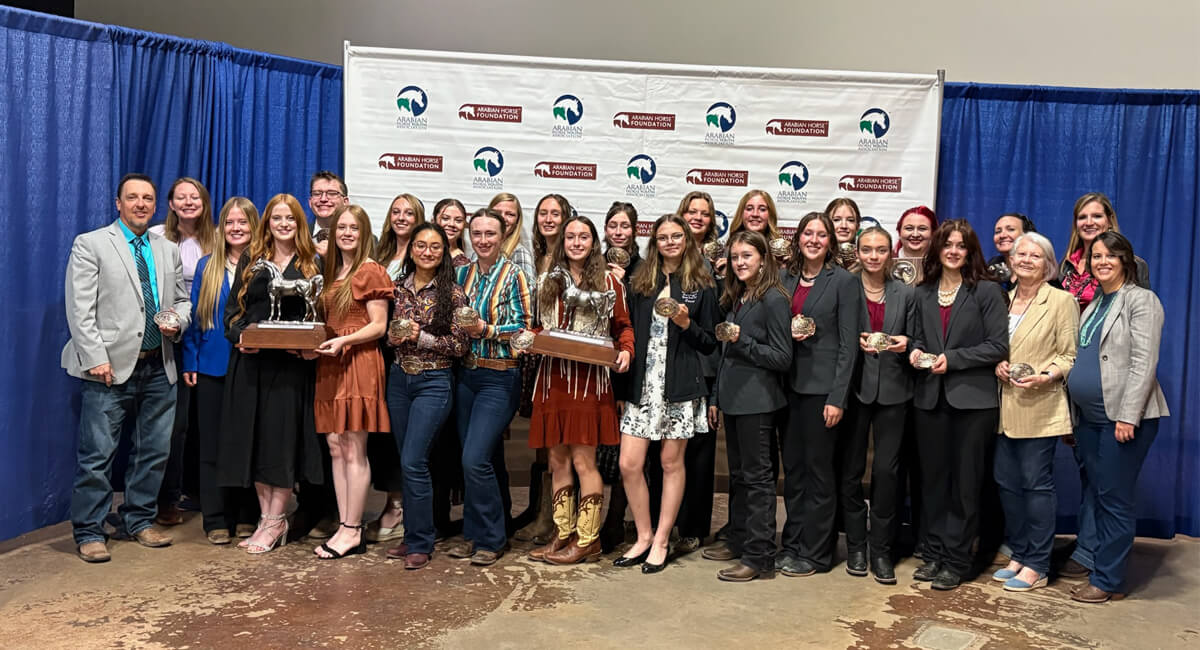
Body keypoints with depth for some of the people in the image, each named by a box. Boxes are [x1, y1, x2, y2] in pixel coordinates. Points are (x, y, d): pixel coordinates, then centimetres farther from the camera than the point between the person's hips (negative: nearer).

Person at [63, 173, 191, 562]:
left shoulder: (168, 251, 16)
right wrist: (95, 357, -14)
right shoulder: (90, 245, 1)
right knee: (97, 453, -2)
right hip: (111, 367, -5)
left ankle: (139, 521, 24)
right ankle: (89, 533, 10)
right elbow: (80, 309, -6)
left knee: (155, 450, 10)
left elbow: (182, 299, 22)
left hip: (158, 367, 5)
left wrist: (178, 321, -1)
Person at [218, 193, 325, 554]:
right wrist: (239, 336, -10)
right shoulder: (250, 261, 12)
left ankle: (276, 523, 7)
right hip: (251, 361, 3)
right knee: (254, 436, 5)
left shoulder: (310, 265, 7)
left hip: (291, 362, -2)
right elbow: (233, 307, 10)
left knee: (283, 436, -2)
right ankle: (266, 516, 16)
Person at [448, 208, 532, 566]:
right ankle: (475, 534, 25)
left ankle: (490, 539, 5)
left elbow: (525, 327, -8)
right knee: (486, 459, 12)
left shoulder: (513, 275, -4)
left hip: (500, 378, -5)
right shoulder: (462, 273, 10)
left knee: (476, 460, -11)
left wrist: (487, 329, -19)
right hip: (465, 374, 5)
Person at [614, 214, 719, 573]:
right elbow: (629, 331, 13)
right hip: (642, 384, 3)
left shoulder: (701, 285, 4)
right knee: (629, 465, -2)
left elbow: (709, 344, 4)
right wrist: (626, 369, 3)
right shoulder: (640, 283, 11)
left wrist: (686, 324, -14)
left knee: (672, 463, 5)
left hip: (680, 384, -3)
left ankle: (661, 541, 17)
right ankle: (644, 537, 16)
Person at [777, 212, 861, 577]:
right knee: (792, 467, 11)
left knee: (820, 468, 3)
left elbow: (848, 344, -8)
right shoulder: (785, 278, 10)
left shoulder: (843, 281, -5)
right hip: (790, 384, 5)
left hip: (823, 387, -5)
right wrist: (786, 333, -3)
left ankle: (816, 552, 14)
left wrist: (838, 397, -13)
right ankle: (792, 545, 22)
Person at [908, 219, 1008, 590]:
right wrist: (916, 351, -3)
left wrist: (953, 359, -15)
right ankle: (934, 553, 22)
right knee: (933, 478, 10)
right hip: (931, 397, 4)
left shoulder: (986, 291, -3)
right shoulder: (923, 293, 10)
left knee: (965, 482, 4)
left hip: (972, 399, -4)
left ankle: (956, 561, 13)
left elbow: (998, 345, -8)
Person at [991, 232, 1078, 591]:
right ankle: (1019, 555, 23)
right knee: (1006, 481, 9)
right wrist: (997, 364, -1)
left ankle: (1037, 566, 9)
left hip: (1040, 408, -6)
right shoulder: (1003, 299, 12)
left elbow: (1070, 356, -5)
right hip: (1006, 407, 6)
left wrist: (1045, 376, -21)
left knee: (1036, 483, -2)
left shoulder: (1062, 301, -4)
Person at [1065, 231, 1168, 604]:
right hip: (1089, 416, 7)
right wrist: (1073, 414, 14)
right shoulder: (1093, 304, 16)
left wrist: (1128, 416, -20)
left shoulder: (1141, 300, -6)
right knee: (1094, 493, 13)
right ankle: (1091, 559, 23)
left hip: (1124, 417, -7)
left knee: (1113, 498, -2)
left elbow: (1143, 362, -14)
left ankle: (1108, 580, 7)